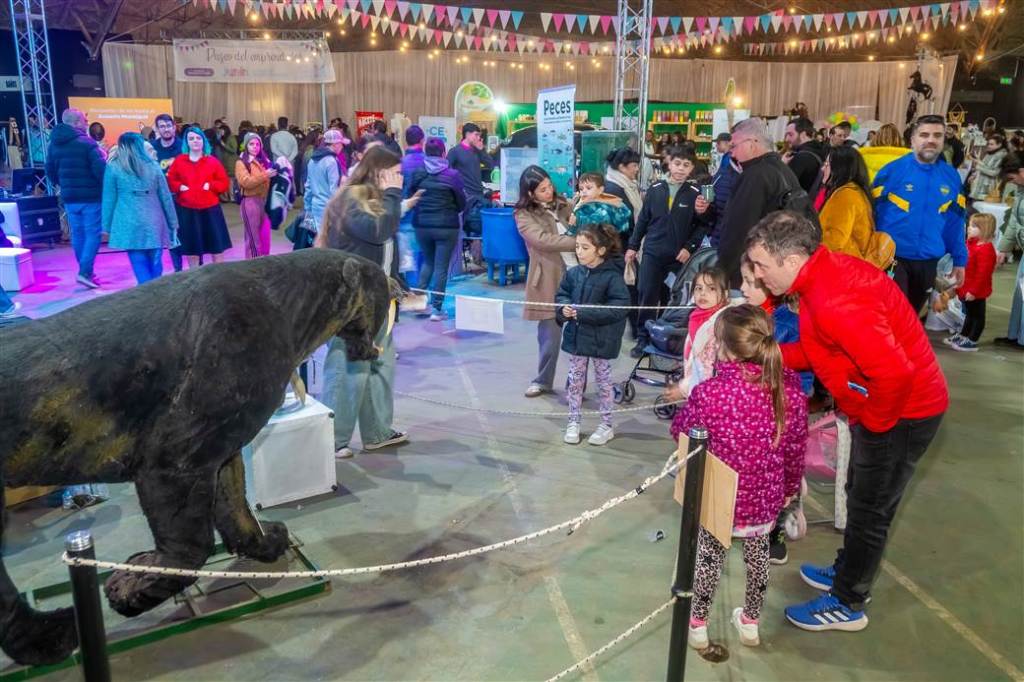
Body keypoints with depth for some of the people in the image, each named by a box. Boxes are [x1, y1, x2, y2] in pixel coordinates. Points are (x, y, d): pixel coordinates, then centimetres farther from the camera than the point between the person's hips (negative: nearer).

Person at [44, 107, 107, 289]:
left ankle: (86, 272, 21)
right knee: (93, 234, -3)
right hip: (90, 197, -7)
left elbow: (50, 171, 14)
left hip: (69, 198, 7)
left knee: (78, 235, 14)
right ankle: (84, 272, -12)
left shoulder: (54, 143, 9)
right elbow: (100, 169, -17)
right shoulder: (86, 142, -12)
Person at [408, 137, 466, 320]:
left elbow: (409, 199, 5)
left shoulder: (417, 173, -4)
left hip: (421, 225, 3)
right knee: (441, 266, 3)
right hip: (446, 226, -3)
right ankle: (436, 308, 5)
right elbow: (462, 204, -1)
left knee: (428, 261, 24)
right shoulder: (452, 175, -10)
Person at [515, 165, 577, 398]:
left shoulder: (562, 204, 11)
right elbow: (544, 240, -18)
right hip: (549, 281, -3)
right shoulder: (524, 215, -4)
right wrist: (580, 242, -25)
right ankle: (543, 381, 24)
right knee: (550, 334, 4)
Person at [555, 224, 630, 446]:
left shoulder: (612, 276, -17)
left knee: (603, 381, 12)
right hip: (576, 336, 4)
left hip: (601, 339, -4)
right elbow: (561, 295, 11)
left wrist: (583, 313, -25)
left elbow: (619, 308, -22)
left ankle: (606, 425, 26)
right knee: (575, 380, 13)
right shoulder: (573, 273, -2)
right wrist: (565, 307, -13)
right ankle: (573, 422, 28)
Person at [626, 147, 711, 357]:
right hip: (652, 253, 2)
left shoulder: (695, 193, -3)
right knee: (647, 296, 2)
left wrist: (689, 247, -11)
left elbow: (702, 225, -2)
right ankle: (643, 338, 13)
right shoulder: (655, 189, 3)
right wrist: (633, 246, 9)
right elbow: (643, 219, 8)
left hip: (679, 256, -1)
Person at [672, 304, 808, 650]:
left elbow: (680, 431, -8)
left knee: (709, 556, 18)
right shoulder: (790, 390, -14)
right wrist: (790, 487, 14)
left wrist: (691, 398, 10)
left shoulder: (709, 392, -26)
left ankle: (698, 624, 36)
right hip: (765, 497, 3)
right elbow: (795, 449, -2)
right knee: (758, 555, 25)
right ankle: (751, 622, 44)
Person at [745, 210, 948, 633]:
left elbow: (893, 371, -35)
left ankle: (847, 605, 25)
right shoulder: (825, 275, 0)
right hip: (884, 405, 9)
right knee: (861, 498, 24)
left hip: (901, 411, -9)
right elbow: (820, 352, 9)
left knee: (869, 510, 7)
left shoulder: (836, 302, -32)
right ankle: (847, 573, 43)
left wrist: (874, 422, -20)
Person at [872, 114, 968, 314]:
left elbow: (955, 221, 7)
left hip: (929, 263, 4)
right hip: (892, 259, -4)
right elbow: (873, 212, -9)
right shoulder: (892, 170, -10)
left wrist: (959, 260, 7)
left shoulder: (951, 177, 3)